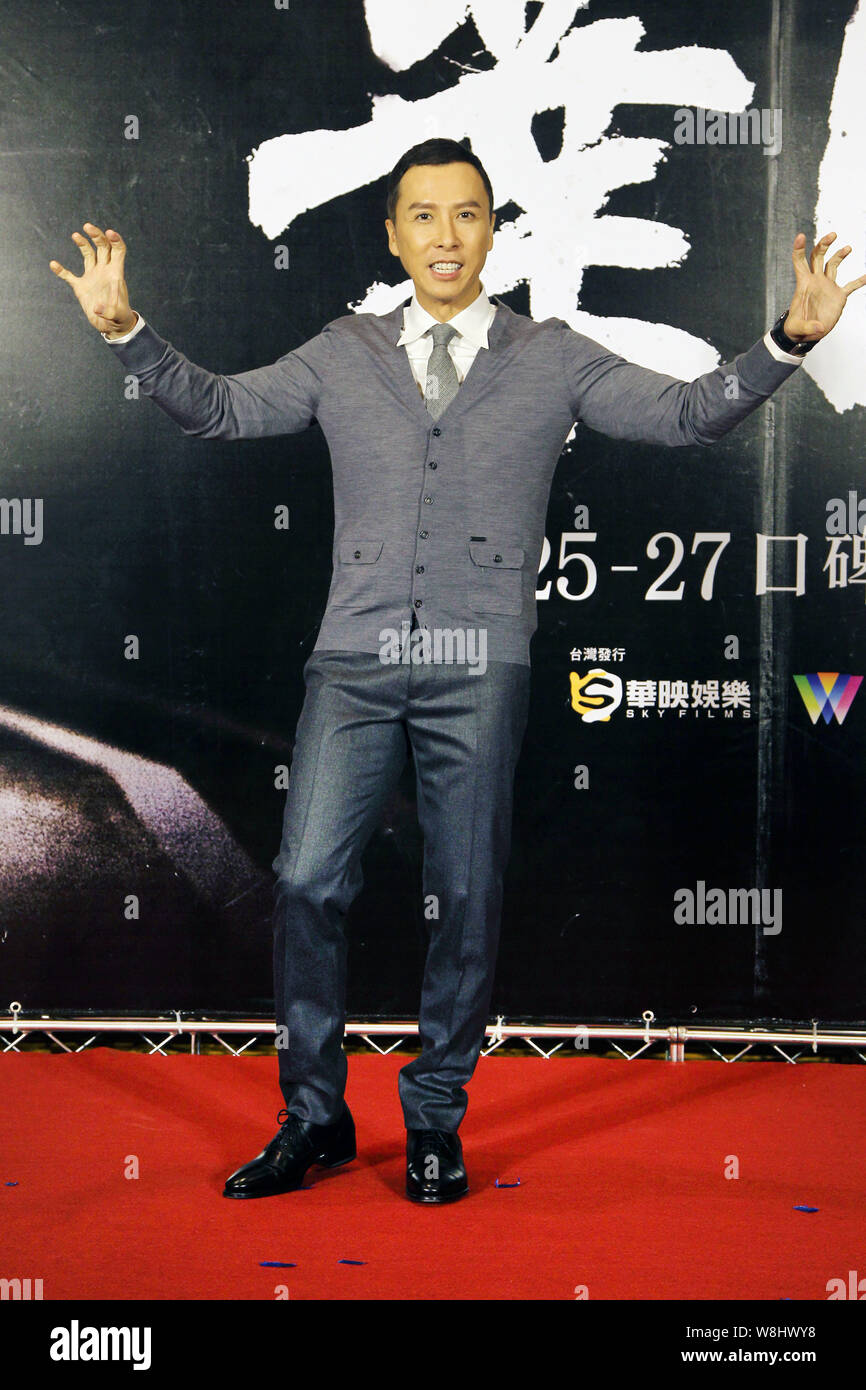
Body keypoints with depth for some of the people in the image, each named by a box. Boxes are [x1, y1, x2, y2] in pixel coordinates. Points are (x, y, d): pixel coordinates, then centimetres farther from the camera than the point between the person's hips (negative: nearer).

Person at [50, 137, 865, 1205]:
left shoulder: (553, 359, 10)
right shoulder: (342, 357, 15)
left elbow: (686, 413, 5)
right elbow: (220, 409, 14)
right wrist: (126, 330, 2)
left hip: (480, 667, -1)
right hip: (355, 660, 1)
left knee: (465, 897, 4)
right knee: (306, 885, -3)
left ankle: (435, 1123, 21)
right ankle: (313, 1118, 15)